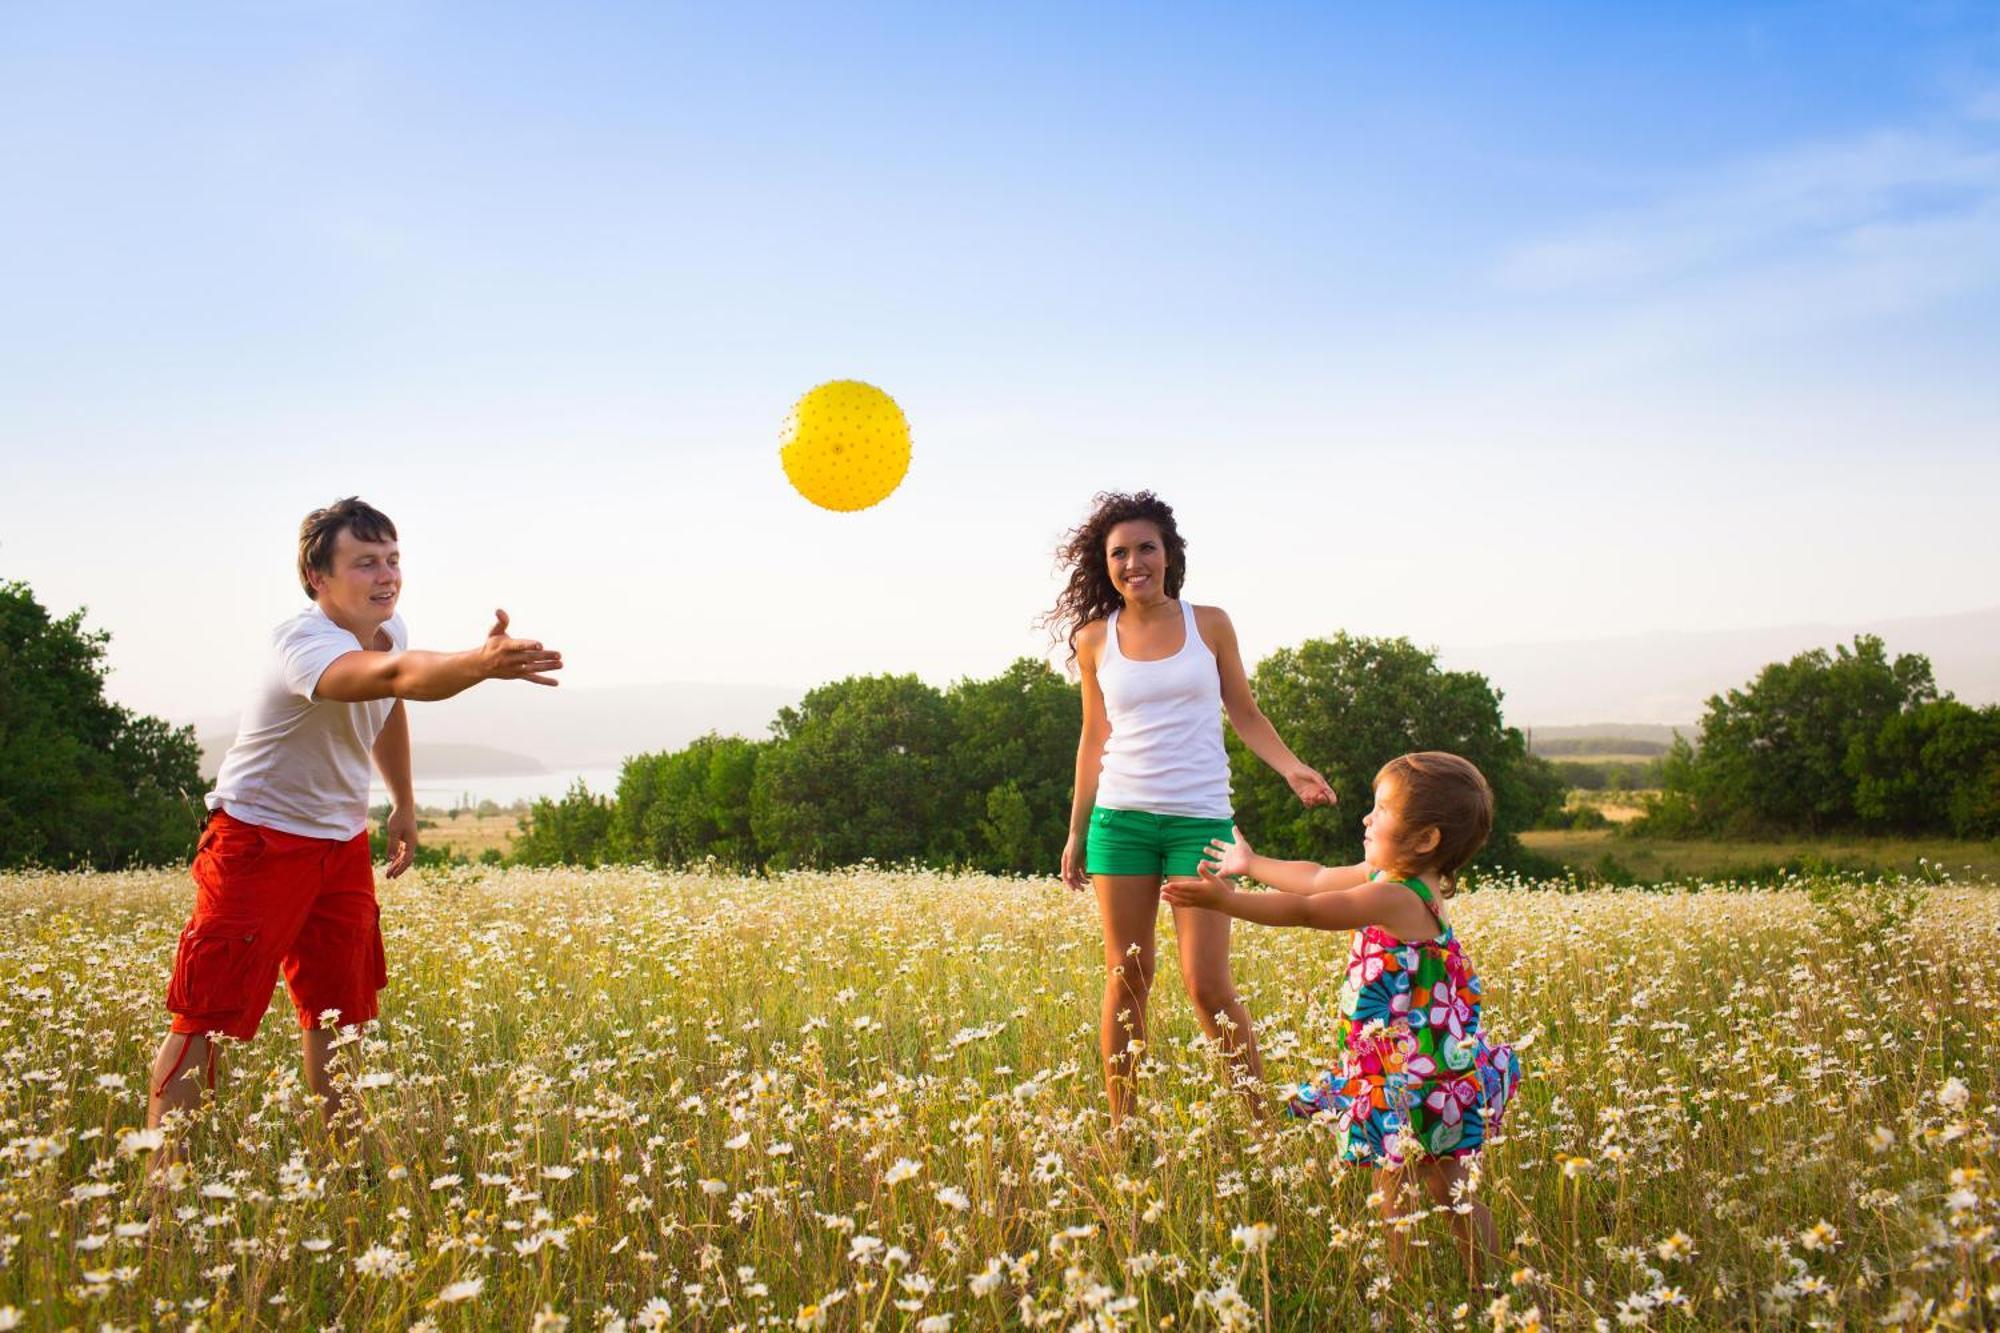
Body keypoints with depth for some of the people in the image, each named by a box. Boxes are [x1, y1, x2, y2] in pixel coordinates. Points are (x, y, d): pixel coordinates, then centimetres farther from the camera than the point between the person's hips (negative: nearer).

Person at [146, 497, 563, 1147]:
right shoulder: (304, 643, -29)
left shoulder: (389, 630, -2)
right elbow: (391, 677, -51)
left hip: (342, 843, 8)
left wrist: (404, 805, 23)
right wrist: (483, 662, -68)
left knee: (340, 1016, 12)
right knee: (209, 1020, -6)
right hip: (260, 840, -7)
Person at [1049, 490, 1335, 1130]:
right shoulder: (1094, 639, 5)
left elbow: (1245, 714, 9)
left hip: (1200, 819, -1)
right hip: (1121, 819, 2)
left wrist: (1292, 767, -8)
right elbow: (1095, 738, 12)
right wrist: (1076, 832, 12)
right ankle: (1122, 1131, 15)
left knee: (1207, 984, -6)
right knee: (1126, 978, 4)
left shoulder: (1209, 624, 3)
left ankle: (1262, 1123, 10)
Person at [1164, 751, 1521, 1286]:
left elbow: (1307, 910, -29)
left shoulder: (1396, 898, -25)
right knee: (1394, 1183, 16)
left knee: (1446, 1190, 2)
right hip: (1391, 1068, 10)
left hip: (1422, 1076, -10)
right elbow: (1317, 878, 21)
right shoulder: (1388, 878, 5)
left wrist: (1225, 900, -30)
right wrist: (1252, 864, 33)